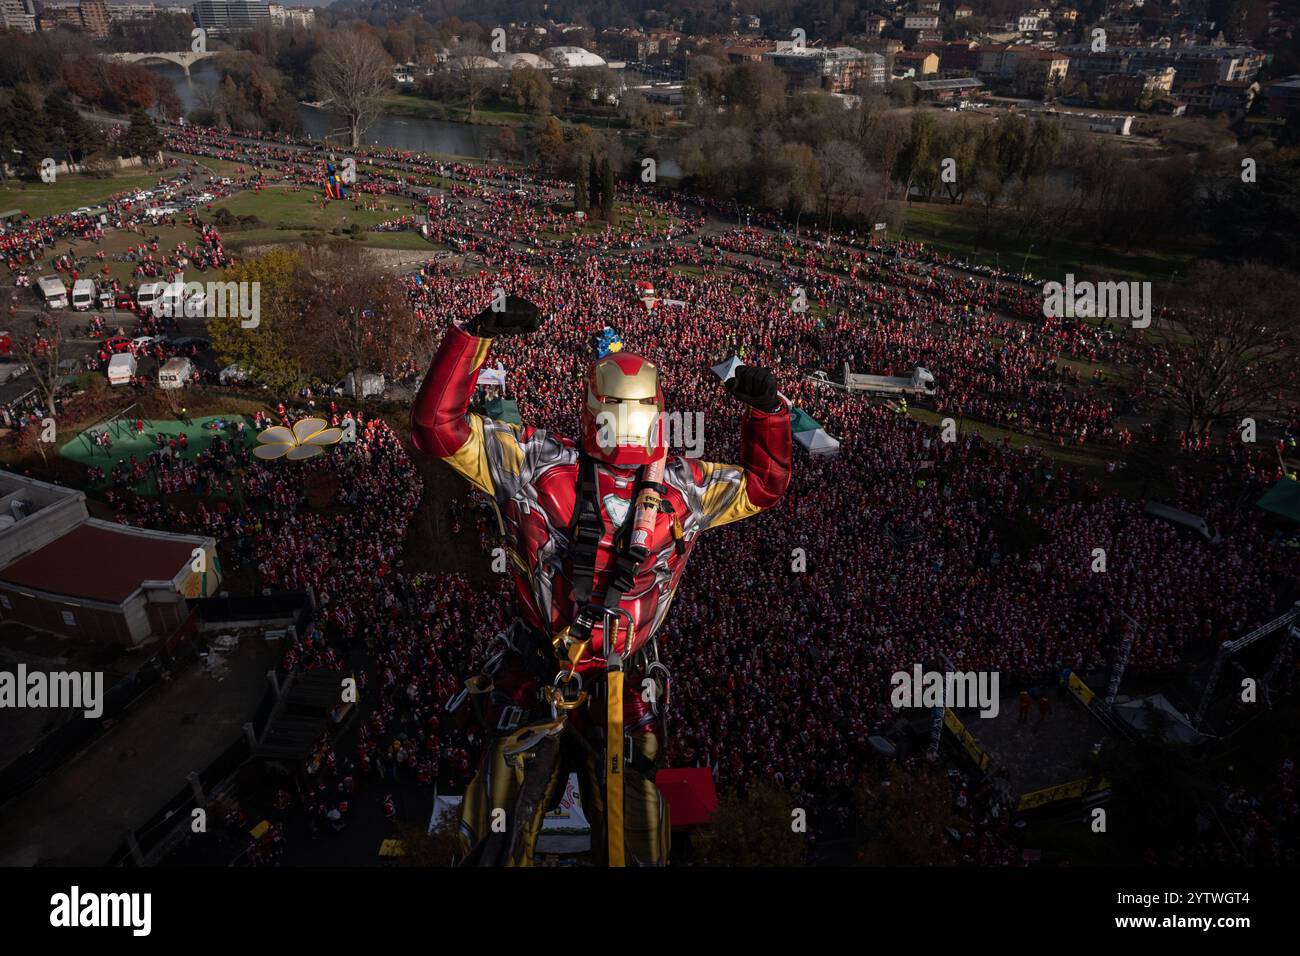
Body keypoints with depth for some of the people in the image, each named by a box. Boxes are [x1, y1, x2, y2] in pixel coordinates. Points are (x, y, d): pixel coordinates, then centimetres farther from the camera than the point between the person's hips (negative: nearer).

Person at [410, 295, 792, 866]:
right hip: (534, 686, -2)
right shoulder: (536, 465, -9)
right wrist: (478, 333, -19)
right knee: (496, 846, 9)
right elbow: (438, 425, -11)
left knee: (634, 850, 13)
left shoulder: (684, 488, 1)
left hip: (624, 700, 2)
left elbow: (762, 486, 16)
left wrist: (769, 411, 1)